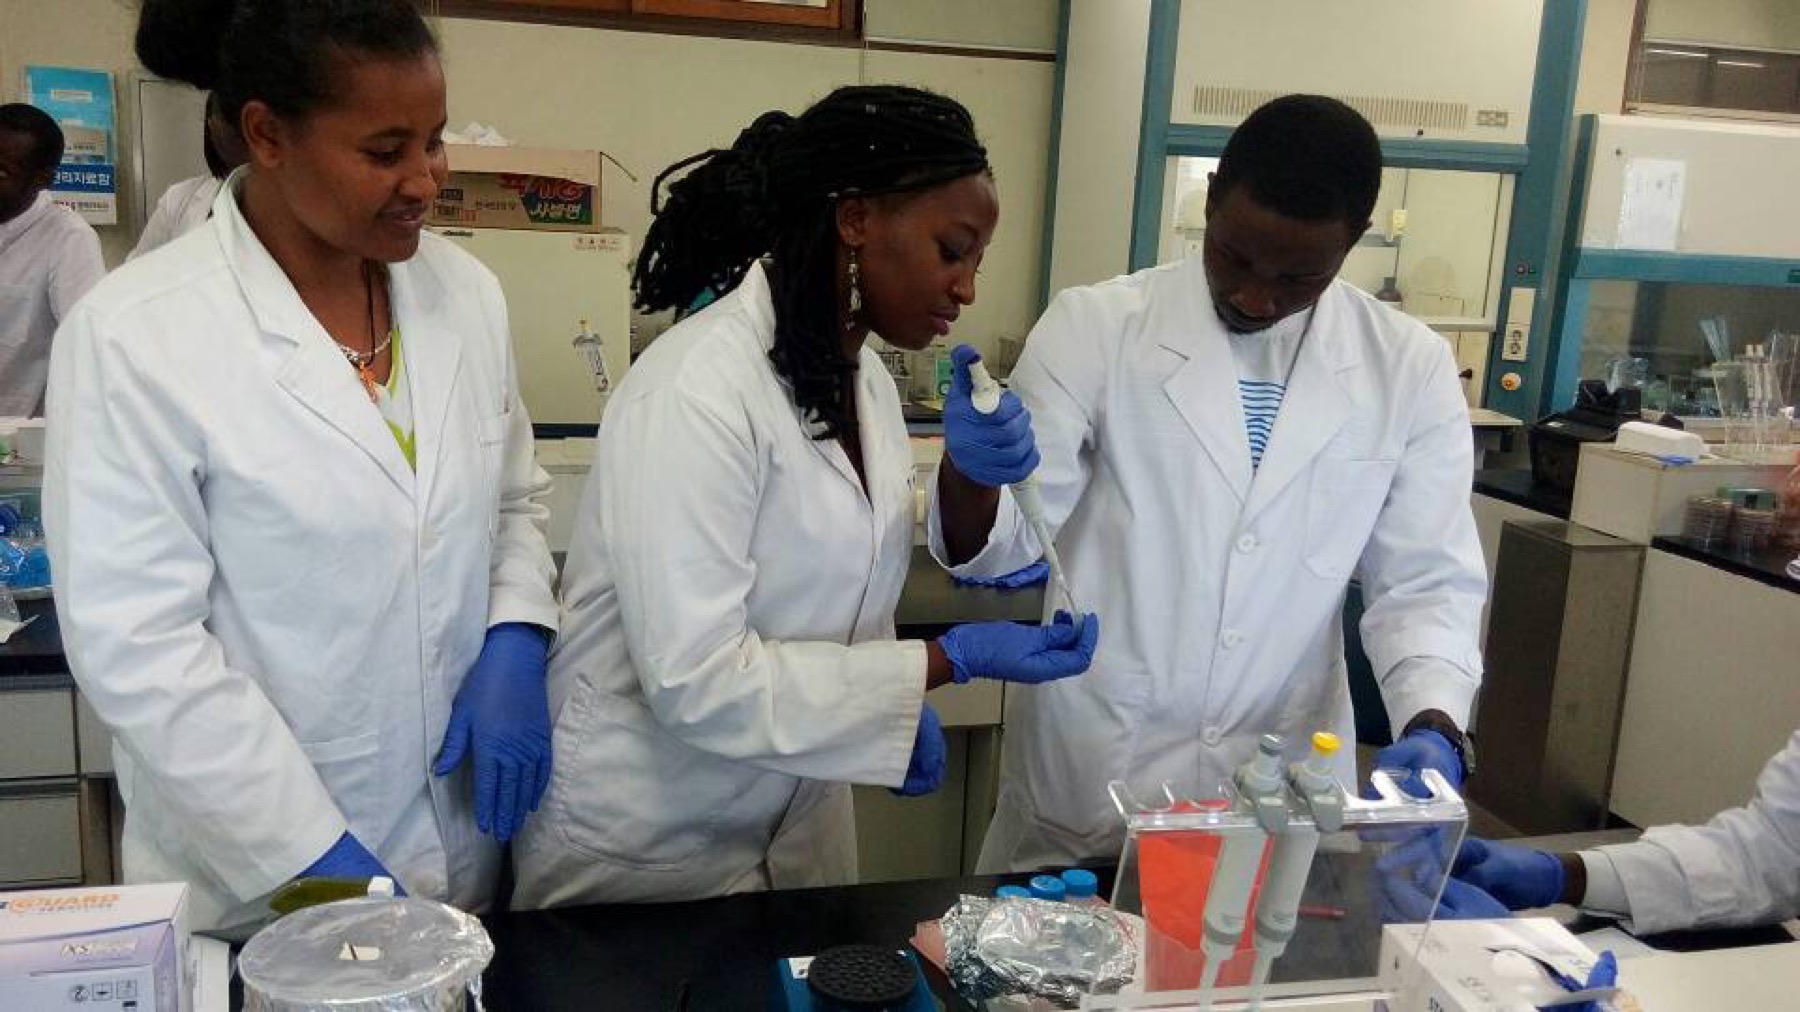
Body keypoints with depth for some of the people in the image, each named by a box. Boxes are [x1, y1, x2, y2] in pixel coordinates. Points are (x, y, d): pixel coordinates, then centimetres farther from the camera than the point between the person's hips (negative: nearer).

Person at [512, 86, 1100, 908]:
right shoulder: (696, 391, -25)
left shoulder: (865, 378, 0)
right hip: (647, 847, -7)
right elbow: (695, 680, -27)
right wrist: (947, 662, -25)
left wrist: (900, 701, -4)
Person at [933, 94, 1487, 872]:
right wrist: (972, 476, -32)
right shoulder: (1095, 325, -9)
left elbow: (1426, 583, 1)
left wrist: (1432, 725, -18)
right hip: (1086, 780, -1)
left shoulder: (1410, 368, -3)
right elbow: (1007, 543, -9)